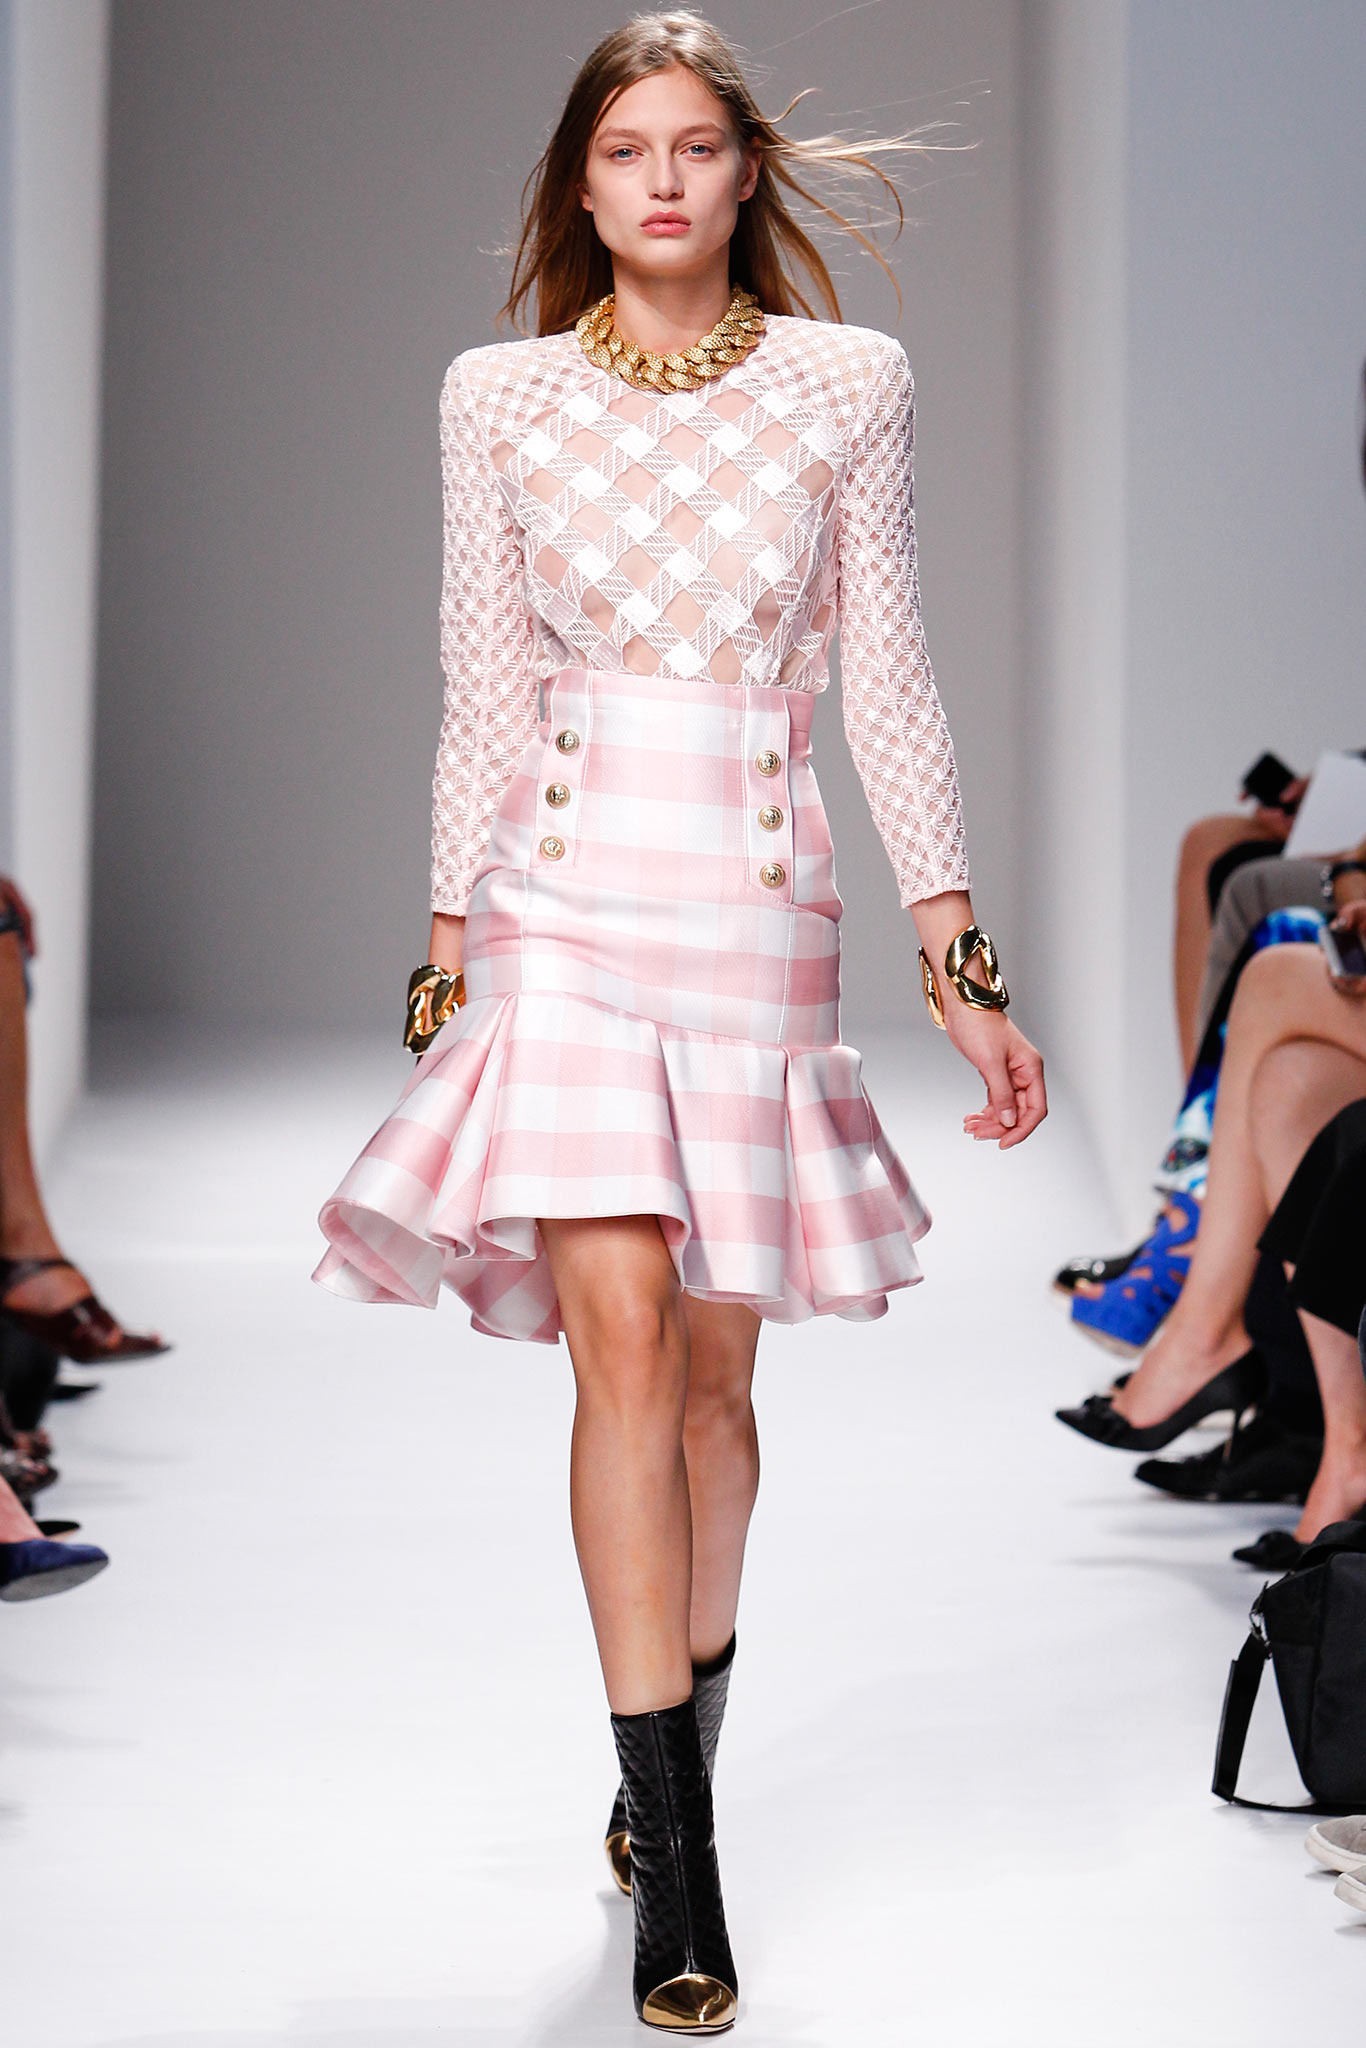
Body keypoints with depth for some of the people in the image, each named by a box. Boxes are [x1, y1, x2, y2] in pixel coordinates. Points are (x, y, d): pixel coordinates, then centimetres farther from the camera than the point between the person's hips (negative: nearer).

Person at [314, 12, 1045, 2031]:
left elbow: (889, 684, 5)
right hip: (564, 901, 0)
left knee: (713, 1362, 5)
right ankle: (677, 1855, -11)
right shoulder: (500, 396, 7)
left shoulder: (853, 381, 5)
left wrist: (960, 953, -1)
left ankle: (670, 1765, 27)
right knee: (624, 1325, -13)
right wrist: (449, 942, 8)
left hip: (762, 911, 1)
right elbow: (483, 697, 10)